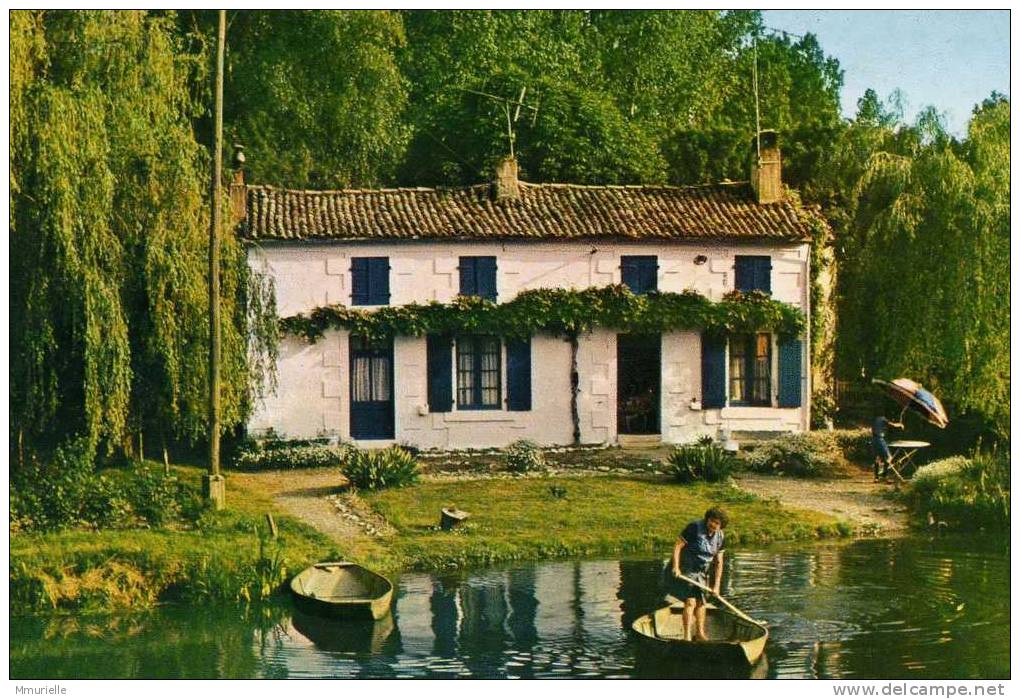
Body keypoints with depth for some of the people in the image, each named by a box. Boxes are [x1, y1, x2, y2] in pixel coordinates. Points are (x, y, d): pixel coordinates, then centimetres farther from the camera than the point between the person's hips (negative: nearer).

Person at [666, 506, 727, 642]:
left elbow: (718, 562, 2)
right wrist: (675, 567, -27)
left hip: (701, 573, 7)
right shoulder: (695, 527, -21)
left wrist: (716, 585, -2)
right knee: (690, 602, -14)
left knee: (701, 602, 13)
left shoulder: (719, 536, -1)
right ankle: (687, 636, -11)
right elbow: (678, 545, -20)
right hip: (684, 570, -7)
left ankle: (700, 633, 28)